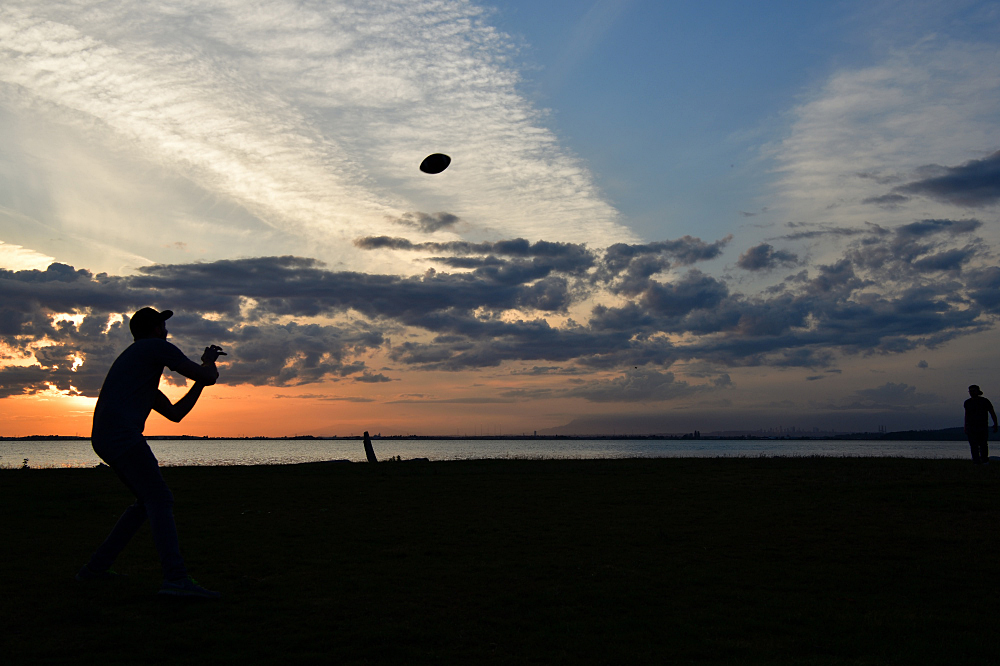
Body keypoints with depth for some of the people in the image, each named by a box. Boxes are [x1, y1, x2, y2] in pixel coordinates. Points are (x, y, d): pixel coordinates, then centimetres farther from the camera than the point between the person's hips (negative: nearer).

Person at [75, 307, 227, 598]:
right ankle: (176, 578, -27)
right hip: (122, 435, -9)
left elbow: (175, 413, 30)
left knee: (148, 502, 20)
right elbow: (209, 378, 0)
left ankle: (96, 567, 22)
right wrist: (209, 364, 25)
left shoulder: (141, 372, 33)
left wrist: (205, 368, 29)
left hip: (104, 440, 9)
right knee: (160, 500, -14)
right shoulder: (158, 347, 5)